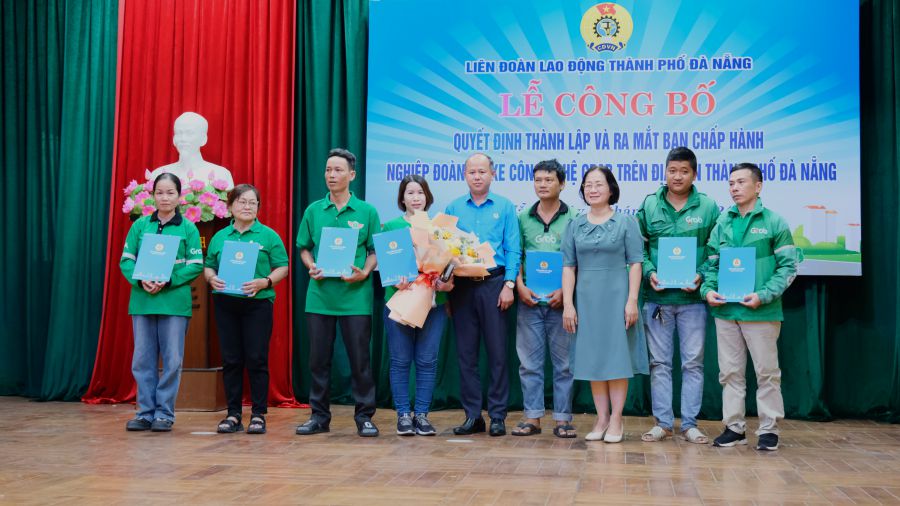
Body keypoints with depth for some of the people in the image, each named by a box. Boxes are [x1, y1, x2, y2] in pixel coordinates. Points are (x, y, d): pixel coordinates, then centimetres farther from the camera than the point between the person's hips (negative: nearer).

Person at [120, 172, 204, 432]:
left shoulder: (188, 228, 2)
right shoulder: (140, 225, 8)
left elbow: (196, 265, -3)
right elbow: (126, 260, 5)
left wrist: (167, 281, -15)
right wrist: (141, 281, -13)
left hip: (175, 301, -2)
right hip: (142, 301, 2)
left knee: (172, 360, 1)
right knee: (143, 359, 6)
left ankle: (165, 413, 10)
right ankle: (145, 412, 15)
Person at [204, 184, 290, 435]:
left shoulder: (268, 235, 4)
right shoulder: (219, 237, 13)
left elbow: (283, 267, 1)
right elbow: (208, 266, 15)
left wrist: (265, 282, -15)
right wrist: (212, 278, -6)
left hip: (258, 303, -3)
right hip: (226, 303, 3)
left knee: (257, 359, -3)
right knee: (231, 360, 5)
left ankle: (259, 415, 5)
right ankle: (233, 414, 12)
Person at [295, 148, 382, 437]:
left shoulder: (367, 212, 2)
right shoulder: (313, 211, 8)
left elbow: (375, 250, 4)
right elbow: (304, 249, 14)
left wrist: (364, 272, -13)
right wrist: (311, 267, -5)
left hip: (355, 296, -2)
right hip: (320, 295, 2)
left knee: (360, 358, 1)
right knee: (318, 359, 8)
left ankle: (364, 417, 12)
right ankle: (319, 416, 19)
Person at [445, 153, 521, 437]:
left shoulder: (505, 207, 5)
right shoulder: (453, 208, 10)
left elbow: (513, 250, 0)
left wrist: (509, 284, -9)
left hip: (493, 285, -2)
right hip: (462, 286, 2)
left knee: (497, 352, -1)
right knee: (466, 352, 5)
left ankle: (497, 416, 6)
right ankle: (472, 415, 12)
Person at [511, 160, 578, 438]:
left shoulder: (573, 218, 0)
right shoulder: (523, 218, 8)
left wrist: (564, 290, -13)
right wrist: (520, 286, -6)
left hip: (561, 299, -2)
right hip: (529, 299, 2)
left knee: (563, 361, 4)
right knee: (529, 361, 6)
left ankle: (563, 418, 11)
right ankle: (532, 417, 14)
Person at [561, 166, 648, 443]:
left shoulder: (626, 222, 1)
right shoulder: (575, 225, 9)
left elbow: (635, 263, -3)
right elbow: (568, 266, 6)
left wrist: (632, 300, -10)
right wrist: (568, 304, -1)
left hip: (616, 298, -3)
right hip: (586, 299, 3)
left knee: (616, 357, 0)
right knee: (592, 358, 6)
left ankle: (616, 419, 8)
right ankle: (602, 418, 14)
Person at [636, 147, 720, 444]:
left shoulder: (708, 207, 1)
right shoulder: (649, 205, 4)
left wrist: (701, 276, -12)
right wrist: (649, 272, -9)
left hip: (693, 298, -1)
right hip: (657, 297, 1)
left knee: (693, 362, 5)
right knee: (659, 362, 7)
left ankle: (690, 423, 14)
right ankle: (663, 422, 16)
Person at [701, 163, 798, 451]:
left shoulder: (774, 222, -3)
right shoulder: (722, 224, 10)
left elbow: (788, 266, -5)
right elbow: (712, 264, 14)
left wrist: (763, 296, -16)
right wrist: (708, 289, -5)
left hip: (761, 312, -4)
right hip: (725, 309, 4)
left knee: (767, 371, 4)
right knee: (730, 372, 10)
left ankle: (769, 429, 14)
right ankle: (734, 427, 20)